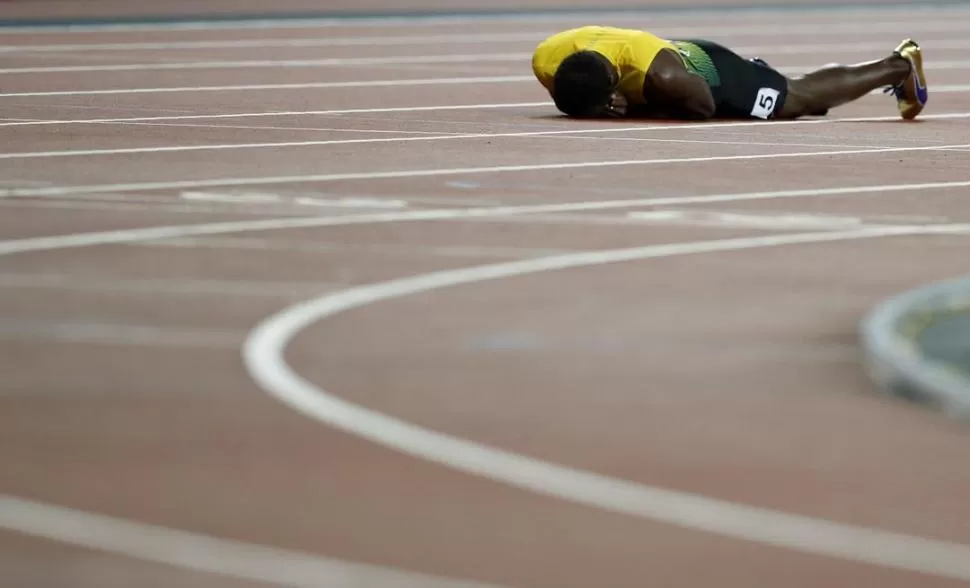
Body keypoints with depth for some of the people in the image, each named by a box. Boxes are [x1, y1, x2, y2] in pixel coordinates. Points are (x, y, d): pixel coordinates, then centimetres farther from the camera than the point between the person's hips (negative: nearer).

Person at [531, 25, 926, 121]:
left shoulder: (660, 76, -47)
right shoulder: (546, 61, -30)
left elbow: (705, 107, -26)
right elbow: (570, 102, -4)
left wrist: (633, 110, -33)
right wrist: (601, 106, -25)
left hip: (714, 73, -5)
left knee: (801, 98, 14)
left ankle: (899, 67, 36)